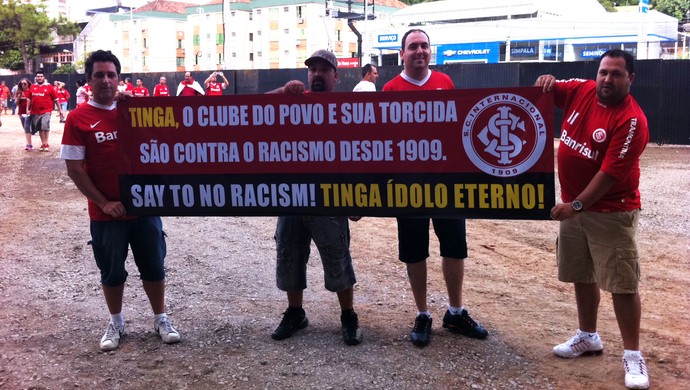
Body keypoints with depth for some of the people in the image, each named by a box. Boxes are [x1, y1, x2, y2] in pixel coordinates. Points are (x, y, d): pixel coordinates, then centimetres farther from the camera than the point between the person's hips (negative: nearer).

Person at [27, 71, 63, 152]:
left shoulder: (49, 86, -1)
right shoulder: (32, 87, 8)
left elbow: (55, 99, 1)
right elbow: (29, 99, 15)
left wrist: (60, 110, 1)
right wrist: (28, 109, 11)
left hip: (46, 111, -4)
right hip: (35, 112, 4)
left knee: (45, 125, -19)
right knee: (39, 128, 11)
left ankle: (46, 144, -10)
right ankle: (43, 143, 23)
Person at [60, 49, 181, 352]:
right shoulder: (78, 118, -6)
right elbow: (74, 168, -8)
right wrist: (104, 203, -12)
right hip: (105, 212, -2)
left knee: (153, 266, 11)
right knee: (111, 271, 12)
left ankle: (161, 319, 26)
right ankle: (115, 323, 30)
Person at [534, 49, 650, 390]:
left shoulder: (631, 120, -19)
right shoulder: (581, 90, 1)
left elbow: (610, 173, -23)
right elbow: (546, 91, 17)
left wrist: (577, 205, -24)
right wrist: (547, 81, -8)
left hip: (612, 212, -7)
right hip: (574, 206, 7)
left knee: (622, 284, -5)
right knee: (582, 275, 18)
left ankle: (633, 355, 5)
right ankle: (588, 337, 34)